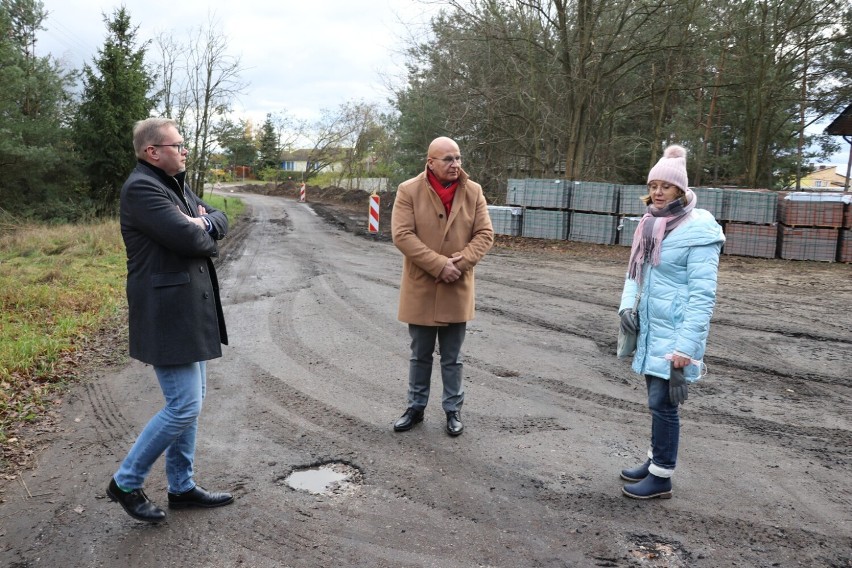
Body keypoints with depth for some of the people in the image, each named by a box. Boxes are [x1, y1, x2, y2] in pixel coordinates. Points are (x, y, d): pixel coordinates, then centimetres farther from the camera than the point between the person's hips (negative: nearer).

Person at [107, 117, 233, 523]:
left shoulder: (175, 184, 15)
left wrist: (203, 223, -8)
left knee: (190, 400, 15)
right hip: (167, 314, -10)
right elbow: (188, 238, -25)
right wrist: (204, 234, -3)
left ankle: (181, 487, 27)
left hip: (189, 310, 10)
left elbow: (219, 220, 15)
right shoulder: (141, 188, -15)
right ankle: (125, 483, 14)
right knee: (184, 406, -6)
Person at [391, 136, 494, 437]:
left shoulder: (473, 191, 0)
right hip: (420, 289, -1)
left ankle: (453, 410, 27)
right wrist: (439, 265, -21)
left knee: (452, 358, 12)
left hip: (457, 289, 1)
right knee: (420, 355, 13)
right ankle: (416, 407, 29)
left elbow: (485, 234, -1)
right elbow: (402, 234, -14)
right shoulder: (408, 190, -7)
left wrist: (460, 263, -17)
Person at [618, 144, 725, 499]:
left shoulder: (698, 230, -15)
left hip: (674, 333, -7)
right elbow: (635, 271, 15)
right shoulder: (650, 224, 8)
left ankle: (661, 478, 14)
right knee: (656, 399, 16)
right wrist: (627, 304, -4)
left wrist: (686, 346, -21)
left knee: (663, 402, -1)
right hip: (650, 328, 7)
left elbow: (702, 293, -18)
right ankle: (655, 461, 31)